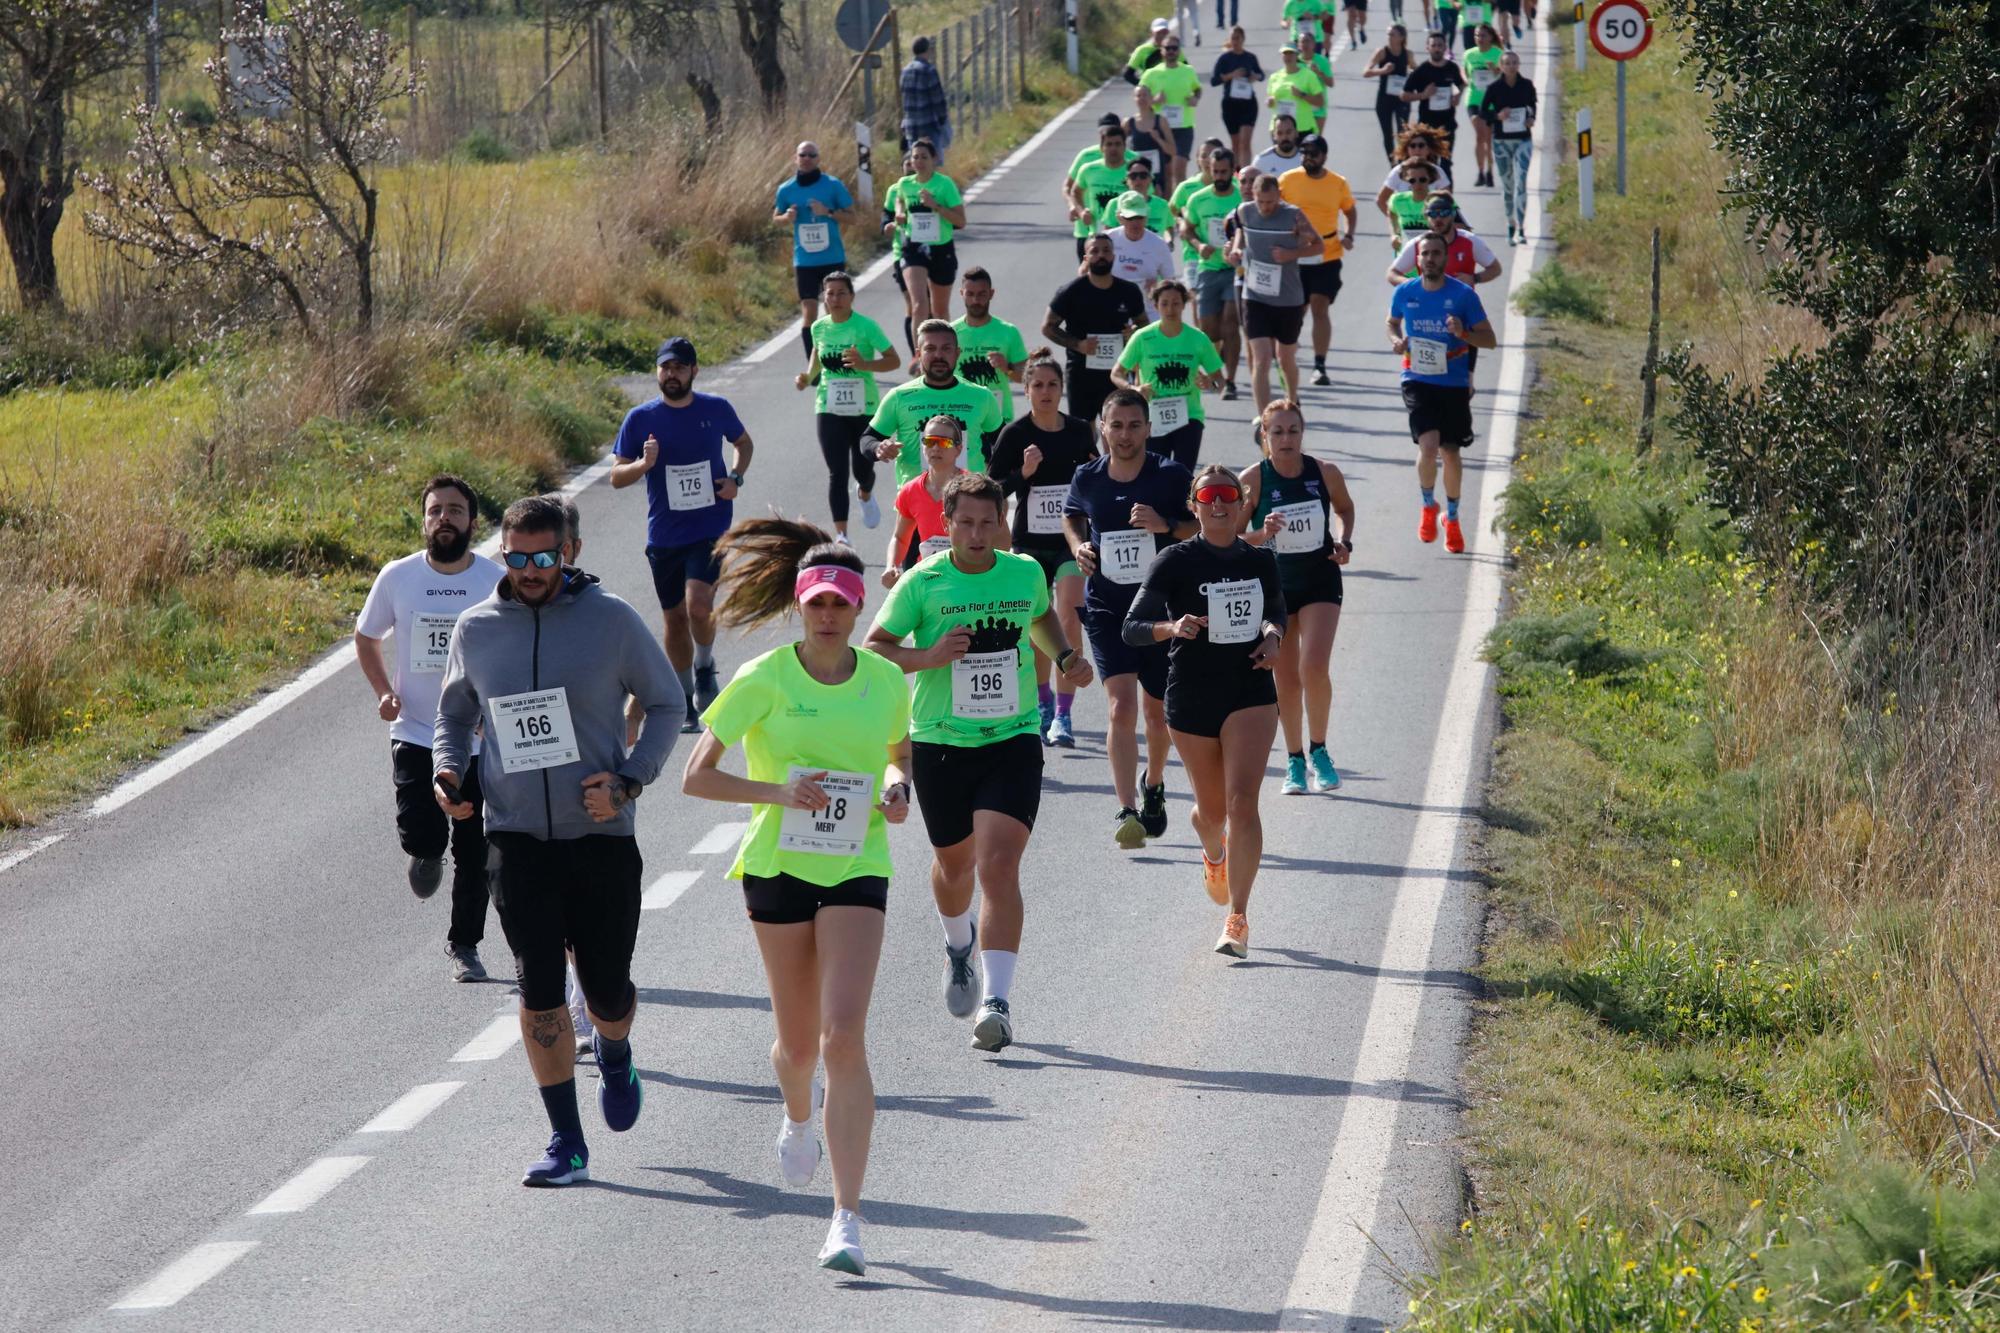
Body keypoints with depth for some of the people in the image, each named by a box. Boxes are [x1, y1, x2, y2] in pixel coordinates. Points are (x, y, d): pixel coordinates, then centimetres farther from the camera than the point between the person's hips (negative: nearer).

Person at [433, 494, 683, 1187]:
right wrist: (446, 770, -1)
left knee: (607, 991, 5)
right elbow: (455, 714, 20)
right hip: (516, 837, 1)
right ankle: (566, 1142, 3)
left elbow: (666, 703, 5)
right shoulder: (476, 629, 4)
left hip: (601, 836, -1)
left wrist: (631, 779, -9)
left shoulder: (612, 620, -4)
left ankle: (615, 1057, 43)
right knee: (539, 992, -6)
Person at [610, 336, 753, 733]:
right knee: (675, 618, 10)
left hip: (711, 528, -2)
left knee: (698, 605, -22)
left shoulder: (716, 409, -1)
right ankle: (685, 703, 24)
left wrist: (736, 477, 1)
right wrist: (644, 464, -20)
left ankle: (705, 667, 8)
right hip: (664, 535, 2)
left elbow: (743, 442, 20)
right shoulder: (640, 419, -2)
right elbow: (616, 478, 1)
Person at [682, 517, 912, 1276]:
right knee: (798, 1040, 12)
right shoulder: (764, 681, -8)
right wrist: (778, 792, -21)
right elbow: (695, 777, -7)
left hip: (857, 872, 0)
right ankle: (798, 1122, 51)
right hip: (778, 868, 0)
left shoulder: (885, 681, 0)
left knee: (843, 1037, -14)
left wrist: (896, 789, -4)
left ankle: (848, 1220, -15)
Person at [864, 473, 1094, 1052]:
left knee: (999, 865, -16)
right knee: (954, 862, 18)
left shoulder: (1026, 572, 1)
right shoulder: (922, 583, -8)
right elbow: (874, 649, -3)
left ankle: (997, 1001, -21)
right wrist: (930, 657, -19)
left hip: (1013, 742, 0)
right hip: (940, 744, 0)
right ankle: (959, 946, 53)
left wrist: (1064, 657, 7)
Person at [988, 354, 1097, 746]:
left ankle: (1062, 715, -12)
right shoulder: (1015, 433, -5)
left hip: (1071, 540, 0)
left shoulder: (1079, 431, 2)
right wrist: (1023, 472, -21)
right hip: (1030, 541, 0)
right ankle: (1043, 702, 32)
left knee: (1069, 621, -13)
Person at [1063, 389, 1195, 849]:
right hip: (1106, 607, 0)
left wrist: (1166, 525, -20)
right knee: (1122, 706, -16)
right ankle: (1126, 811, -19)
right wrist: (1079, 547, 1)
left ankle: (1153, 787, 42)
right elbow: (1071, 516, 21)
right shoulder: (1087, 478, 0)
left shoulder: (1172, 475, -7)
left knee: (1158, 710, 13)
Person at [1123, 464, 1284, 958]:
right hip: (1191, 697, -1)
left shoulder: (1261, 560, 4)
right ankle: (1214, 856, 51)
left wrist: (1273, 635, 0)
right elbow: (1133, 627, -11)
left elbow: (1276, 610, 22)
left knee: (1242, 803, -15)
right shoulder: (1175, 561, -7)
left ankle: (1238, 919, -13)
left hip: (1251, 692, 1)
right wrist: (1171, 627, -31)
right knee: (1213, 809, 13)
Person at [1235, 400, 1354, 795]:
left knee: (1314, 668, -16)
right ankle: (1294, 761, 22)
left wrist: (1345, 542, -4)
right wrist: (1262, 534, -27)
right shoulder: (1252, 480, -13)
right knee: (1286, 679, 5)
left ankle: (1318, 750, 5)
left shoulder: (1326, 473, -7)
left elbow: (1345, 508, 14)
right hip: (1273, 585, 0)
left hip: (1320, 581, 0)